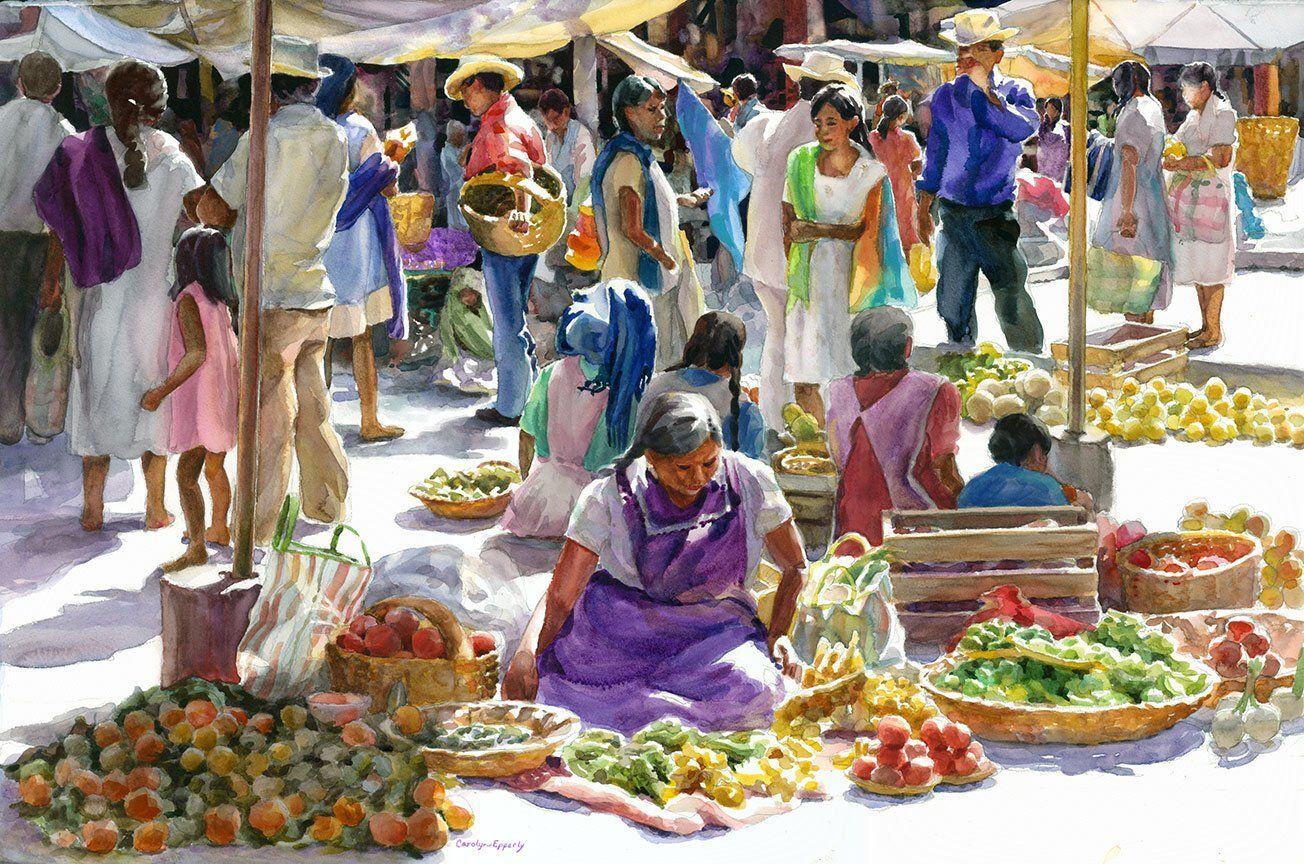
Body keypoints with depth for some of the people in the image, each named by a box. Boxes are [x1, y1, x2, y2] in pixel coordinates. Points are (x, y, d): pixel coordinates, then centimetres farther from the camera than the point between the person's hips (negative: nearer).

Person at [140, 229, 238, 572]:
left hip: (201, 401, -9)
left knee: (186, 475, -8)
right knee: (215, 469, 23)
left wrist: (162, 390, -22)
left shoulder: (189, 299, -17)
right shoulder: (218, 299, 9)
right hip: (224, 397, 9)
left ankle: (197, 548, -9)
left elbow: (197, 353, -26)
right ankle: (219, 529, 37)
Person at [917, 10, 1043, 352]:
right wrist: (923, 209, 16)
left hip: (995, 215, -3)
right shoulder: (945, 96, 8)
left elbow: (1021, 130, -24)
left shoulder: (1016, 92, -1)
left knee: (1013, 300, -9)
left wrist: (984, 89, -19)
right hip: (953, 214, 4)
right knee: (953, 304, 8)